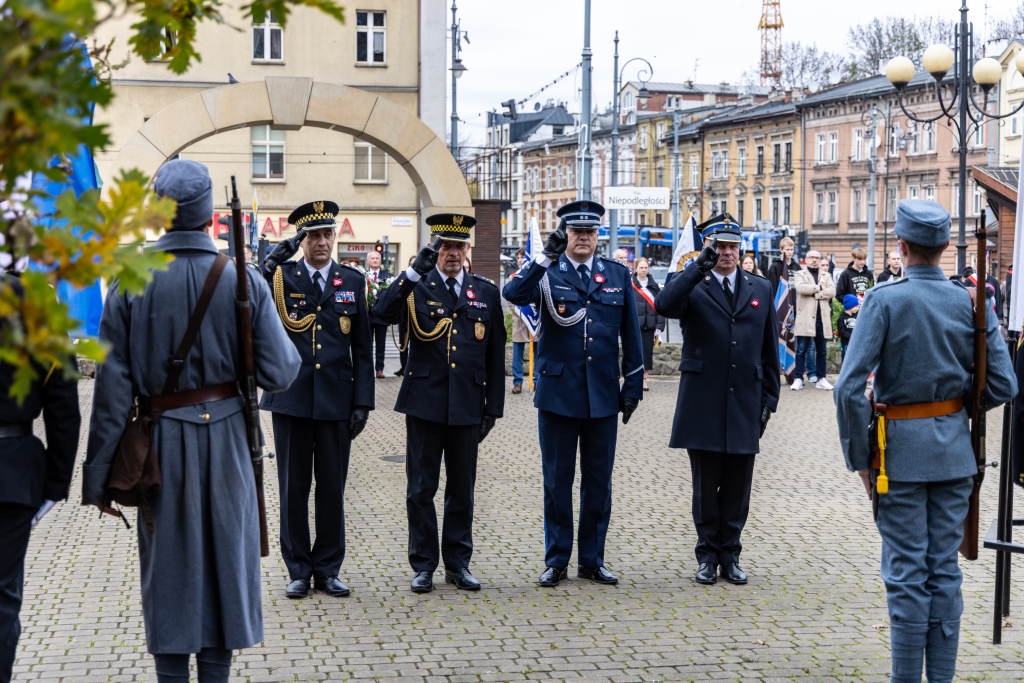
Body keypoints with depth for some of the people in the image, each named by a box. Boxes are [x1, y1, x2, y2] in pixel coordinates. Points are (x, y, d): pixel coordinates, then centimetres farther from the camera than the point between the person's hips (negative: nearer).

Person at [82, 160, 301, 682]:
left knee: (168, 563, 10)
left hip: (162, 442, -1)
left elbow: (112, 388, -8)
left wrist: (99, 476, -3)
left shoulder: (128, 284, -8)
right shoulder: (244, 281, -7)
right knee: (224, 557, 13)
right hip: (227, 437, 1)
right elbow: (279, 374, -7)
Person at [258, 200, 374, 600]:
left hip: (336, 399, 1)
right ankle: (298, 571, 16)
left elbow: (362, 348, 8)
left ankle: (328, 569, 17)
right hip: (291, 399, -1)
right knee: (293, 488, 5)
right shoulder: (281, 277, 3)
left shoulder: (353, 281, 7)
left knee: (332, 488, 6)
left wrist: (363, 402, 1)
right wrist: (270, 264, -20)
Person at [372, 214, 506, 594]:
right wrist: (417, 269, -26)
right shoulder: (416, 287, 2)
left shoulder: (486, 292, 9)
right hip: (425, 403, -2)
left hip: (467, 406, 2)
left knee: (462, 489, 9)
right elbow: (383, 313, -19)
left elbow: (495, 355, 11)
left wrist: (493, 407, 7)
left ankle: (458, 564, 20)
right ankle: (423, 565, 14)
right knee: (421, 489, 3)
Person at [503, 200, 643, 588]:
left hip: (603, 394, 2)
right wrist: (544, 257, -24)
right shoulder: (547, 273, 1)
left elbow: (631, 335, 10)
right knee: (557, 480, 5)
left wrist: (633, 385, 7)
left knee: (598, 481, 9)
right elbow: (513, 294, -21)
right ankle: (556, 561, 15)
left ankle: (592, 561, 20)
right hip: (558, 393, -2)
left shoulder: (618, 275, 8)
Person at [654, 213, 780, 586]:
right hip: (703, 404, -2)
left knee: (738, 486, 6)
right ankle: (708, 554, 16)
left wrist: (769, 399, 9)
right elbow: (664, 305, -23)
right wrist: (700, 266, -25)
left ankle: (730, 555, 18)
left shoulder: (760, 289, 12)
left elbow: (769, 349, 14)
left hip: (745, 404, 3)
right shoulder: (692, 286, 1)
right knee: (705, 485, 5)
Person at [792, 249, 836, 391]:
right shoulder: (800, 274, 8)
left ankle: (821, 379, 14)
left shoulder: (825, 276, 16)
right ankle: (798, 379, 1)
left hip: (822, 318, 3)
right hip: (805, 318, -3)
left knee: (821, 351, 8)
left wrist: (813, 293, -10)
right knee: (801, 350, -4)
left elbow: (832, 291, -2)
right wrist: (819, 287, -7)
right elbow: (800, 288, -15)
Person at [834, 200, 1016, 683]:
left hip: (902, 448, -4)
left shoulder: (884, 301, -12)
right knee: (945, 570, 11)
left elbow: (849, 389, -18)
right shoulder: (972, 302, -1)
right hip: (954, 448, 4)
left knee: (906, 575, 2)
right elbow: (1003, 385, -1)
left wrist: (859, 458, -8)